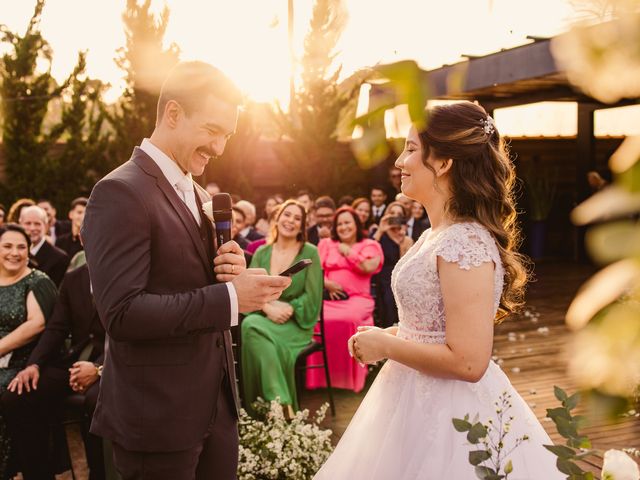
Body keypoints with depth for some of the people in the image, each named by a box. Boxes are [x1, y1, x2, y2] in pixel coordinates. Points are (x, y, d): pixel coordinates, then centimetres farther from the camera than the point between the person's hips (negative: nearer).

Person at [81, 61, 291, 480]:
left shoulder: (197, 194, 12)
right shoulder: (121, 193, -15)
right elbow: (122, 313, -22)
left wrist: (232, 273, -5)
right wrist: (230, 297, -25)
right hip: (158, 413, -8)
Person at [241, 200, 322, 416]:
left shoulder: (309, 252, 1)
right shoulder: (262, 253, 11)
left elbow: (312, 297, -4)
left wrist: (288, 309, -16)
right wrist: (269, 308, -17)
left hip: (295, 323, -3)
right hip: (265, 317, 4)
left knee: (252, 326, -33)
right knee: (249, 324, -33)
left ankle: (277, 404, -27)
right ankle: (280, 403, -29)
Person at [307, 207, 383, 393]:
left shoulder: (370, 245, 14)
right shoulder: (326, 244, 24)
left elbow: (369, 268, -5)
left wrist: (348, 252, 6)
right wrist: (325, 283, -9)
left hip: (356, 298, -2)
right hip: (329, 297, 3)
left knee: (350, 318, -37)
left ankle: (349, 378, -22)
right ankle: (322, 377, -21)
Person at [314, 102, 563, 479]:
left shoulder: (466, 243, -23)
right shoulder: (437, 235, 6)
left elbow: (467, 361, -27)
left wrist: (386, 346, -17)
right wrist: (387, 335, 3)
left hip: (446, 413, -9)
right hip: (419, 400, 9)